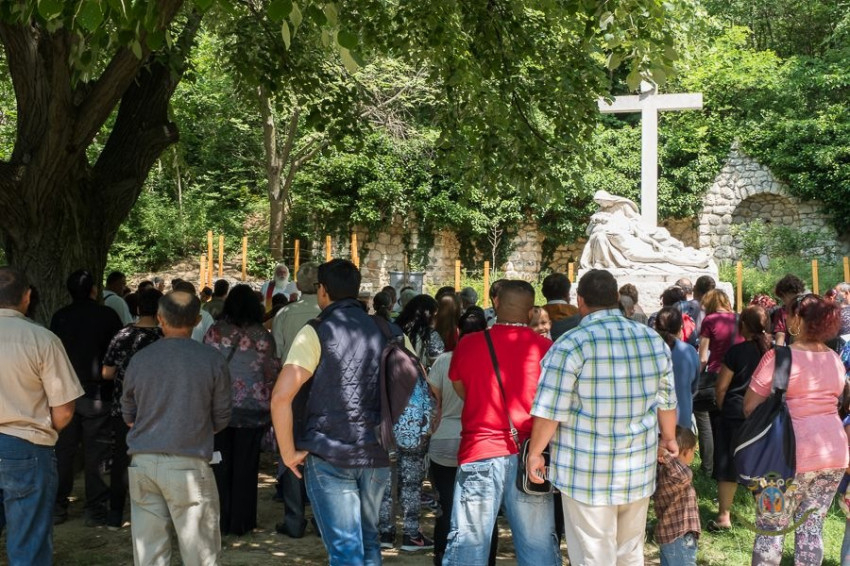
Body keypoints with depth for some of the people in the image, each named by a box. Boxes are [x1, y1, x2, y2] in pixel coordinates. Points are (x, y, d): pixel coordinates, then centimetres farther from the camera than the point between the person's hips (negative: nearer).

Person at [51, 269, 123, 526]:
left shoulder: (59, 317, 0)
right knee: (95, 452, 3)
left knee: (63, 450, 10)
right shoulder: (107, 315, -8)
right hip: (97, 393, -3)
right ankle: (95, 508, 6)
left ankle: (57, 505, 16)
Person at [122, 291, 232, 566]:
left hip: (143, 463, 3)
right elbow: (221, 419, 4)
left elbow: (129, 416, 13)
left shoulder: (139, 359, 3)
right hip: (189, 465, -3)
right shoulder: (213, 360, -4)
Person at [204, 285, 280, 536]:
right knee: (245, 466, 7)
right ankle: (240, 522, 12)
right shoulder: (262, 335, -7)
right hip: (252, 409, -1)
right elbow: (271, 373, -4)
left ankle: (221, 520, 14)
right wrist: (270, 404, 10)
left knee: (220, 465, 10)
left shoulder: (214, 332, -3)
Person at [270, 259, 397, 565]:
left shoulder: (316, 332, -7)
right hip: (378, 455, 4)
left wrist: (288, 452, -6)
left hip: (330, 456, -4)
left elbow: (281, 396, -16)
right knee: (369, 541, 20)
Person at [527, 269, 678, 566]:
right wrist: (669, 438, 28)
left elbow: (550, 410, -14)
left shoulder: (571, 344, -14)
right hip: (639, 469, 5)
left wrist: (535, 453, -1)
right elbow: (666, 400, 12)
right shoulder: (654, 340, 3)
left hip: (588, 473, -5)